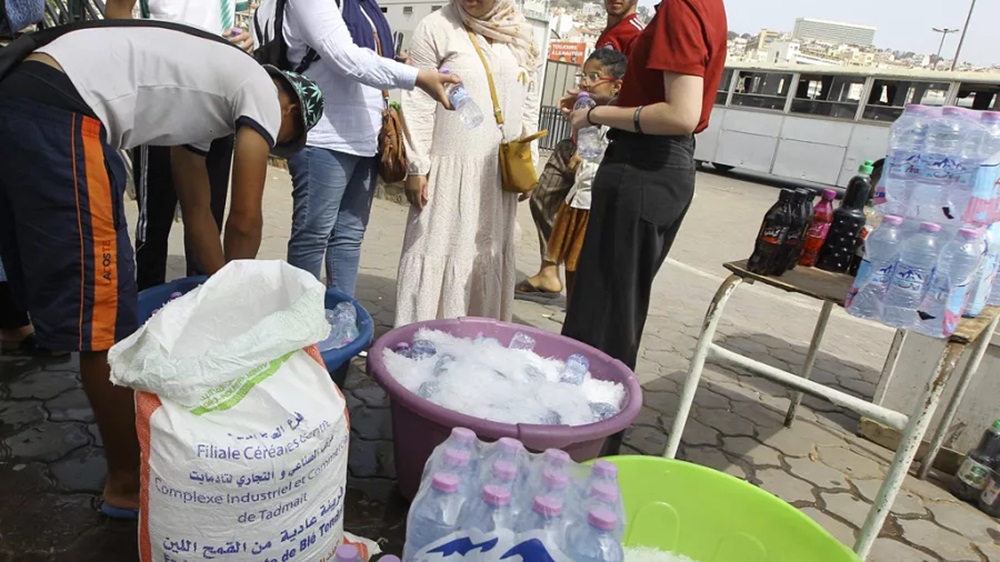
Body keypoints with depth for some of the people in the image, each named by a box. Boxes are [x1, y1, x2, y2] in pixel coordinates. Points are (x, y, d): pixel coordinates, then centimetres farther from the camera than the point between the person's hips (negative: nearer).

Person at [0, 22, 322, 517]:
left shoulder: (205, 94, 28)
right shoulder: (261, 91, 4)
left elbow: (197, 214, 29)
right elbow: (244, 223, 1)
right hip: (59, 114, -11)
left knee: (73, 294, 18)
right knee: (103, 313, -3)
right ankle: (127, 483, 12)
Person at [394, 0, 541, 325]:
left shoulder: (520, 33, 10)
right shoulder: (437, 27, -4)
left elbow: (529, 99, 15)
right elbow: (418, 103, -6)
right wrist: (416, 167, -9)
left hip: (501, 170, 5)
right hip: (451, 166, -4)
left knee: (491, 255, 9)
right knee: (439, 251, -1)